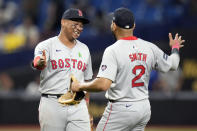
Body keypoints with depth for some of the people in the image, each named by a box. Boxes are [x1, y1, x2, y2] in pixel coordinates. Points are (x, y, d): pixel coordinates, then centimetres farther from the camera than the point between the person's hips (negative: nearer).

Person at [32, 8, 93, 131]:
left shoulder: (84, 49, 14)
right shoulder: (46, 45, -3)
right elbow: (37, 63, -25)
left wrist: (88, 110, 14)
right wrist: (40, 63, -50)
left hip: (78, 106, 4)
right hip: (52, 105, -4)